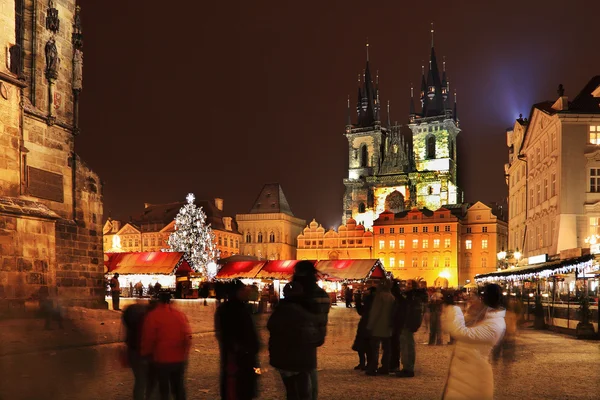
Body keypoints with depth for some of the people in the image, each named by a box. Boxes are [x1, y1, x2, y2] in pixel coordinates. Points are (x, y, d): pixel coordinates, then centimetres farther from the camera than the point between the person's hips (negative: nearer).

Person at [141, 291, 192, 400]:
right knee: (178, 386, 17)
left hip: (161, 359, -4)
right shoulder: (180, 314, 1)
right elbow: (187, 336, 4)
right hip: (179, 359, 4)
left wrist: (145, 354, 6)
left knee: (163, 388, 9)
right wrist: (185, 354, 15)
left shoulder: (153, 316, -12)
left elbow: (148, 339, -11)